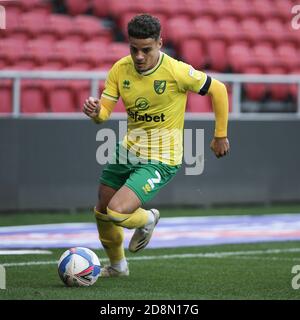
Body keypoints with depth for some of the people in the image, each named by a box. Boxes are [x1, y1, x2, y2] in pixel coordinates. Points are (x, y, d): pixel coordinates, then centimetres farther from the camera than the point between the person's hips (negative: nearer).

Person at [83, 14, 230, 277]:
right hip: (128, 150, 6)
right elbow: (105, 112, -6)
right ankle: (117, 265, 45)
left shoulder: (176, 71, -21)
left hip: (160, 161, -6)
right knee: (102, 211, 17)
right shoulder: (120, 70, -6)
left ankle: (147, 220, 15)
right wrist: (95, 111, -31)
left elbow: (218, 90, -9)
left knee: (117, 213, -21)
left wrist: (221, 135, -3)